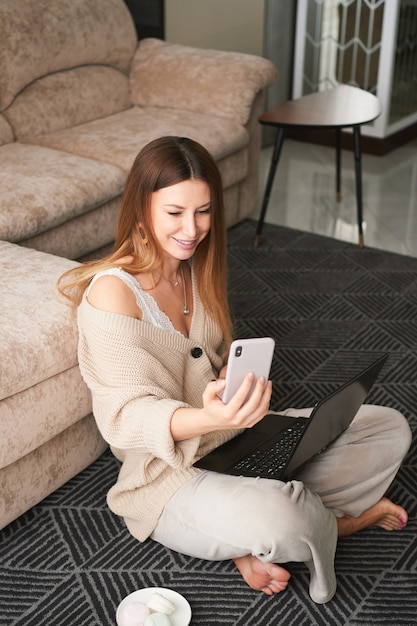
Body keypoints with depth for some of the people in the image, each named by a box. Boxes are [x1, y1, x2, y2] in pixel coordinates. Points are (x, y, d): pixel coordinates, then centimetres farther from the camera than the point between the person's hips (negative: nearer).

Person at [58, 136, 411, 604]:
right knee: (279, 520, -38)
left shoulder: (196, 267, 5)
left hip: (234, 433, 8)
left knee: (390, 429, 1)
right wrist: (207, 418, -45)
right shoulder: (112, 292, -19)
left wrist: (237, 382, -7)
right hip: (170, 469, -8)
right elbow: (130, 414, -25)